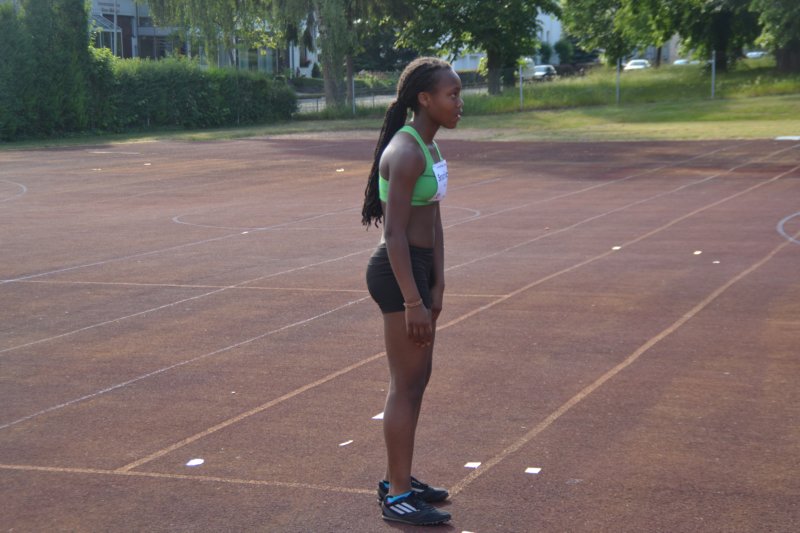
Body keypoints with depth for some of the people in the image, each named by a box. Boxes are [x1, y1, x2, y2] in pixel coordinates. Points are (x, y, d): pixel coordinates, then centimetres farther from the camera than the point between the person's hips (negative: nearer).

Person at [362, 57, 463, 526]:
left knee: (419, 379, 17)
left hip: (419, 269, 10)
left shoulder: (428, 145, 10)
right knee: (406, 386, -1)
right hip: (398, 274, -10)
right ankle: (397, 497, 9)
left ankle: (399, 479, 29)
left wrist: (438, 286, 9)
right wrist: (413, 302, -21)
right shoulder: (405, 153, -21)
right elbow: (394, 232, -23)